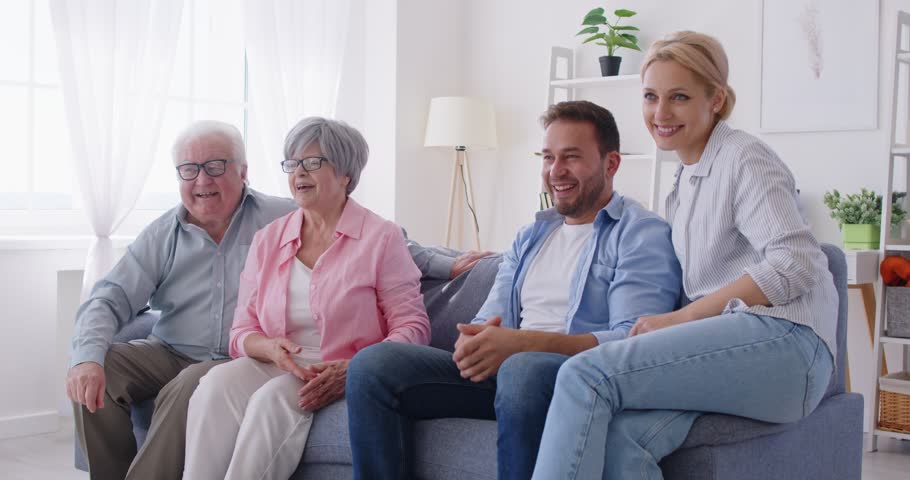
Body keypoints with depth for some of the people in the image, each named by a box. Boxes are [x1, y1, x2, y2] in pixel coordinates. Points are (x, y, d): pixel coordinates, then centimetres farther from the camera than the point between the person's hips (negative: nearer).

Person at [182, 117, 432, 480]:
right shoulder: (267, 240, 14)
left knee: (275, 397, -33)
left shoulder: (381, 238, 0)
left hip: (347, 378, -4)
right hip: (277, 368, 4)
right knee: (218, 382, -27)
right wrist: (271, 348, -11)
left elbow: (412, 328, -6)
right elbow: (242, 332, 13)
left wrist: (353, 369, -22)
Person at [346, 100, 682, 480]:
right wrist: (473, 344, -8)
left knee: (523, 368, -41)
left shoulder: (643, 234, 1)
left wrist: (525, 343, -26)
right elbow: (489, 320, 20)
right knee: (373, 363, -13)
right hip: (501, 368, 6)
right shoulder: (530, 237, 24)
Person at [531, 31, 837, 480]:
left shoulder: (744, 158, 0)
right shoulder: (685, 180, 25)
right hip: (727, 346, 6)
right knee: (622, 435, -27)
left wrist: (683, 317, -12)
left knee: (586, 373, -26)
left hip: (782, 339, -6)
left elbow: (798, 265, -12)